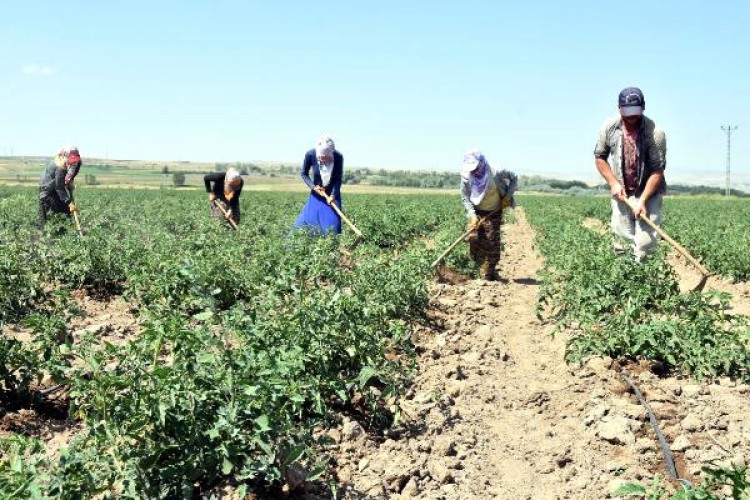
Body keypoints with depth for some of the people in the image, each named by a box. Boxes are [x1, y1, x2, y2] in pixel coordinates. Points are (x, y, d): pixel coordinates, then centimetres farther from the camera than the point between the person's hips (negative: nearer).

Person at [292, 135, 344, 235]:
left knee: (332, 224, -7)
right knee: (306, 220, -2)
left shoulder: (338, 157, -23)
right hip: (316, 194, 1)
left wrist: (333, 195, -27)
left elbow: (338, 179, -13)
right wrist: (313, 186, -20)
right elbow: (304, 174, -5)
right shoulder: (310, 155, -21)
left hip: (332, 194, -1)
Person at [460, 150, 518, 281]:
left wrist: (507, 196, -15)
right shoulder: (466, 176, -18)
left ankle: (489, 274, 4)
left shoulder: (496, 173, -24)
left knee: (492, 242, -5)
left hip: (494, 212, -2)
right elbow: (465, 197, -8)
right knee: (474, 238, -10)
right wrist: (472, 215, -20)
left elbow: (514, 178, -7)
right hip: (476, 212, 2)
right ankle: (482, 269, 6)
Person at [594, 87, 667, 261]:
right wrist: (613, 183, -7)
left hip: (649, 192, -3)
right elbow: (599, 157, 5)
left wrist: (642, 200, -23)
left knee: (646, 242, -8)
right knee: (623, 239, 3)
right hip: (621, 192, 3)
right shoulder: (609, 127, -7)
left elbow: (657, 170, -17)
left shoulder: (655, 133, -18)